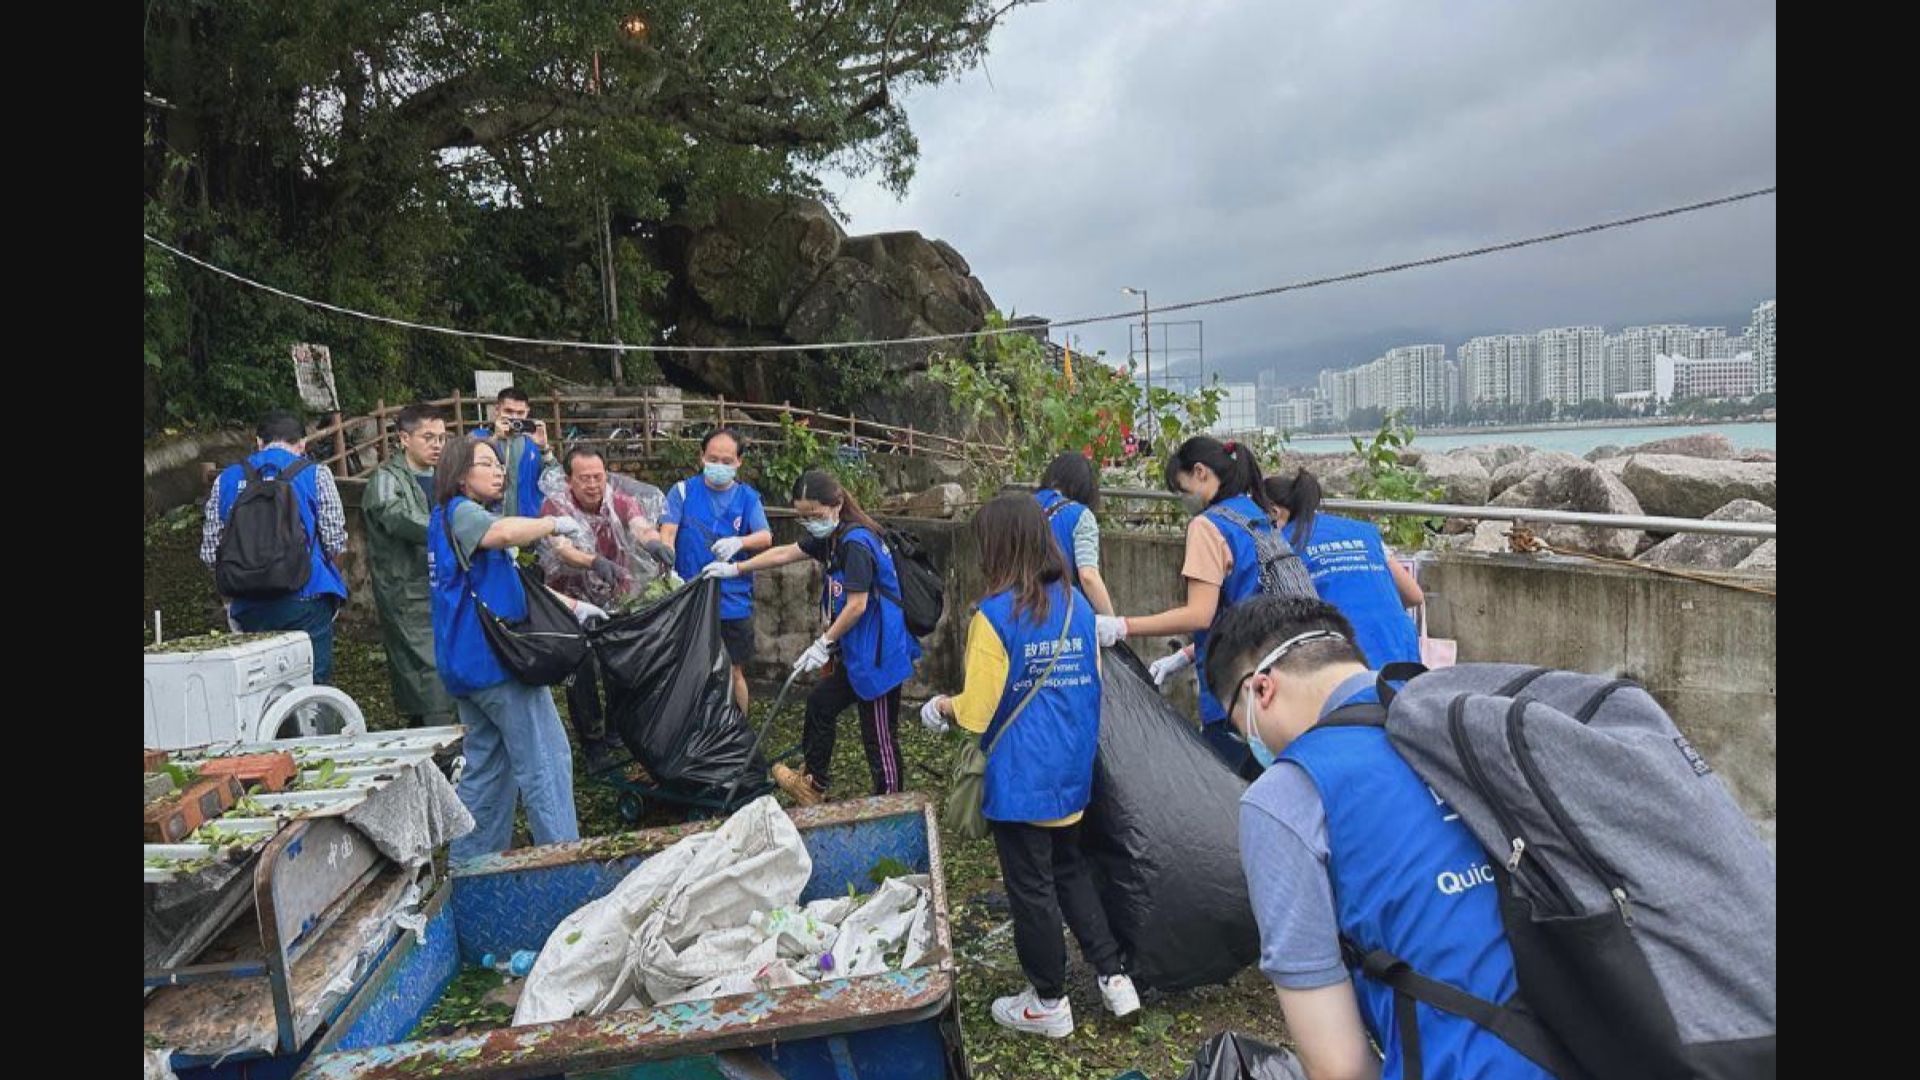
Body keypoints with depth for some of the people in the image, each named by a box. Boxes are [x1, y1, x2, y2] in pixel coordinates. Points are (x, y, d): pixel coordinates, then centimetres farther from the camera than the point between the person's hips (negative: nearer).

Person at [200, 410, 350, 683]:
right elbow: (336, 543, -6)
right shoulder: (315, 474, -2)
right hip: (305, 598, -4)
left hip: (248, 606, 4)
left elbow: (210, 553, 6)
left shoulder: (226, 479, 8)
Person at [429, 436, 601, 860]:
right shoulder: (460, 512, -9)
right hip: (494, 658, -10)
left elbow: (515, 584, 23)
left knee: (488, 765, 17)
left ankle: (468, 862, 24)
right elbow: (505, 532, -34)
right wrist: (555, 524, -17)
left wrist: (572, 606, 17)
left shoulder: (463, 517, 21)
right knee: (546, 761, -6)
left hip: (469, 664, 10)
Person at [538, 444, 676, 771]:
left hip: (619, 603, 2)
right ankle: (593, 745, 18)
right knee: (581, 677, -1)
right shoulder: (555, 507, -11)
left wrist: (654, 542, -52)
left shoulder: (621, 502, -5)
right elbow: (561, 549, -30)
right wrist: (595, 562, -51)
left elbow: (641, 526, -27)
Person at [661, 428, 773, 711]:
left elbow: (765, 537, -9)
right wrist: (668, 570, -28)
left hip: (733, 602, 0)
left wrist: (739, 542, -31)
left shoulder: (747, 497, 4)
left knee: (733, 672, 9)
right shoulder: (683, 491, 1)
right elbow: (667, 533, -10)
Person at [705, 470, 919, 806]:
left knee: (880, 734, -2)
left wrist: (824, 644, -13)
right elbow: (785, 553, 20)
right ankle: (814, 784, 40)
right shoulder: (832, 537, 9)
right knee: (820, 702, 23)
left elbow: (857, 605, -22)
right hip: (856, 652, 11)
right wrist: (735, 569, 23)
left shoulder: (856, 541, -20)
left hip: (878, 655, -11)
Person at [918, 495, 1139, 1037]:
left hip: (1020, 779, -6)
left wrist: (938, 707, 3)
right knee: (1070, 870, 24)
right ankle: (1113, 975, 27)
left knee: (1031, 888, 10)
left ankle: (1049, 1002, 25)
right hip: (1072, 771, 6)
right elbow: (1093, 682, 11)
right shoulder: (1077, 603, 1)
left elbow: (976, 711, -17)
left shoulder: (995, 614, -18)